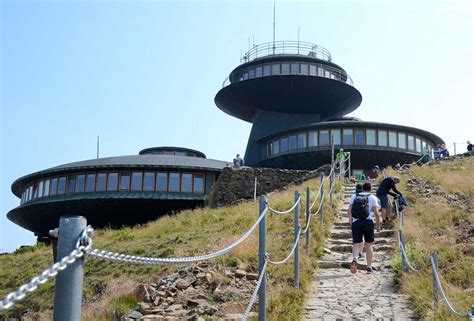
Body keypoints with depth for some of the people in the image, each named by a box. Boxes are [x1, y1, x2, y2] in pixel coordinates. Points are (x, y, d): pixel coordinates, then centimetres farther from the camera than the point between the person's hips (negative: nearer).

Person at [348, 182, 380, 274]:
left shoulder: (354, 196, 13)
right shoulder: (372, 198, 6)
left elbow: (349, 211, 6)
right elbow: (376, 213, -2)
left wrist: (350, 222, 14)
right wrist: (378, 225, 6)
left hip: (356, 222, 1)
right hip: (368, 222, -1)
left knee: (356, 243, 0)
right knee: (368, 245, 9)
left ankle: (355, 258, -32)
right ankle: (369, 267, 11)